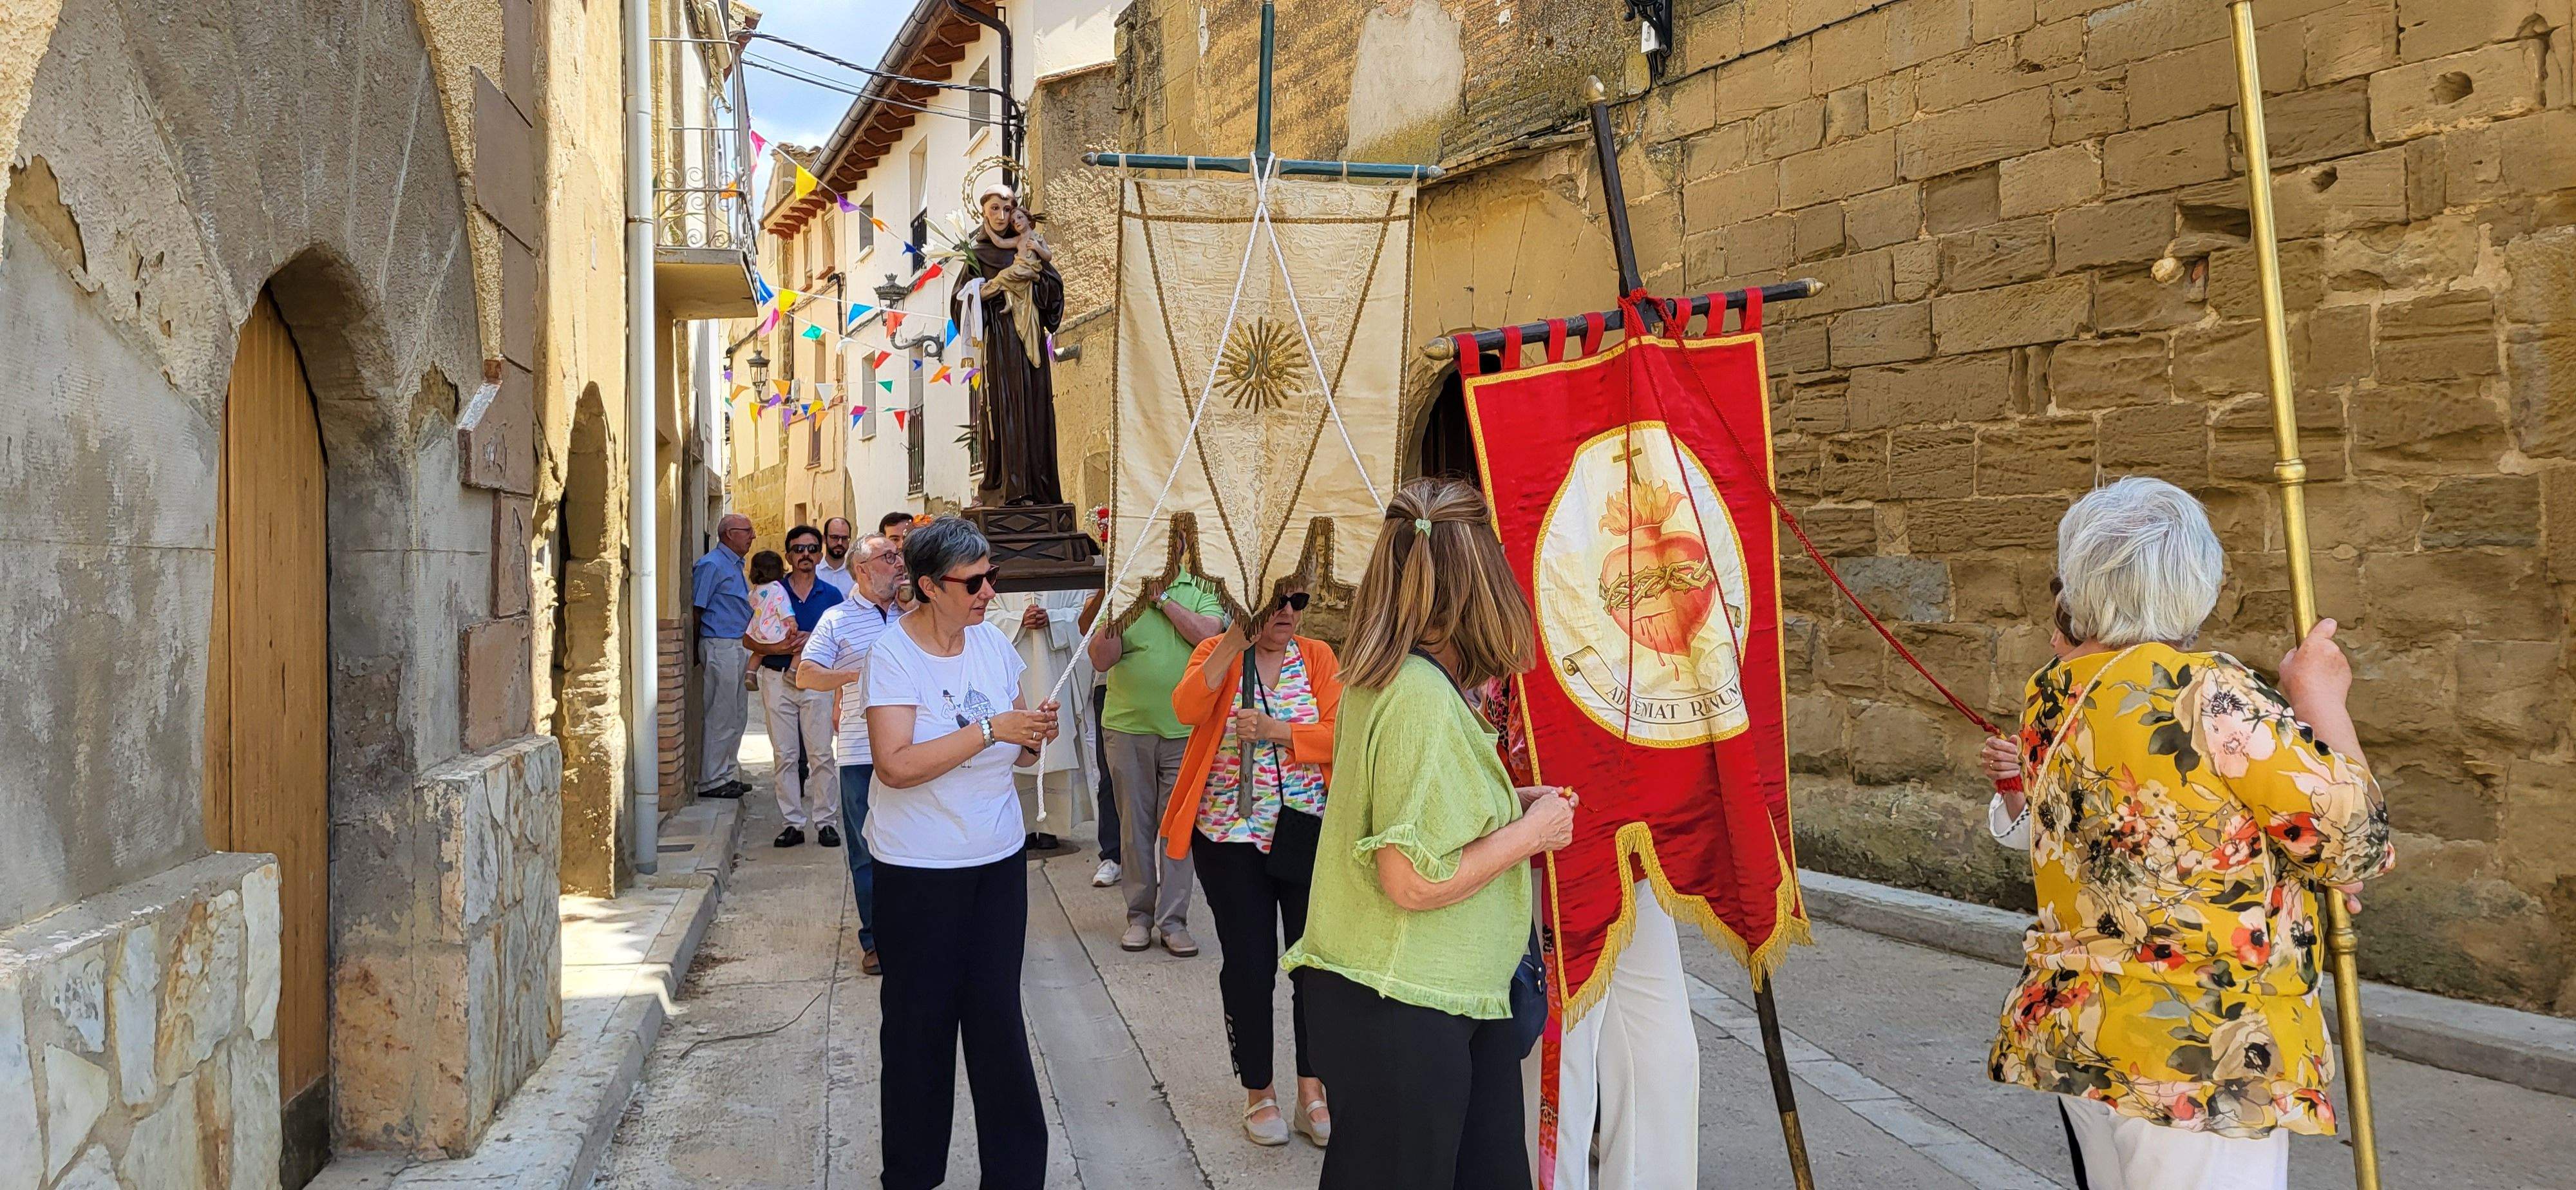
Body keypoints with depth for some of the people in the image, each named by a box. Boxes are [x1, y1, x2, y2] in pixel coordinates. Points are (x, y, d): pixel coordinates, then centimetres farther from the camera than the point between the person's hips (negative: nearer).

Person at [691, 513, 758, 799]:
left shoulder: (736, 565, 18)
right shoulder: (711, 564, -11)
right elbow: (695, 609, -13)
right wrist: (698, 652, -11)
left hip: (740, 645, 10)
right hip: (721, 645, -10)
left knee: (736, 716, 14)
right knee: (719, 716, -5)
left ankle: (727, 773, 21)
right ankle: (712, 781, 0)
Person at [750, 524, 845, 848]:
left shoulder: (831, 595, 7)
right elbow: (750, 639, 5)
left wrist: (812, 640, -11)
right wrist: (780, 647, -13)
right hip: (778, 678, 1)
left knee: (821, 753, -3)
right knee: (785, 754, 3)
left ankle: (825, 821, 4)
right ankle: (793, 822, 10)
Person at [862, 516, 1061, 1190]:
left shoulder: (992, 642, 3)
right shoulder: (894, 654, -13)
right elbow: (896, 764, -24)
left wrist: (1035, 737, -10)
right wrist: (991, 730, -25)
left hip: (998, 857, 4)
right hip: (919, 869, -4)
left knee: (998, 1017, 6)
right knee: (920, 1022, 7)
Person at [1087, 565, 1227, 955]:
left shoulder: (1201, 589, 2)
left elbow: (1208, 635, -16)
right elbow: (1101, 659, -6)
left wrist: (1163, 600, -14)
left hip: (1185, 730, -1)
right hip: (1128, 728, 1)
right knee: (1135, 825, 9)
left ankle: (1174, 920, 12)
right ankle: (1139, 916, 21)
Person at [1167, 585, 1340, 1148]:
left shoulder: (1318, 656, 2)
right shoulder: (1216, 652, -1)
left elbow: (1339, 735, -9)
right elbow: (1188, 709, -21)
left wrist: (1274, 731, -22)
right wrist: (1235, 643, -25)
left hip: (1307, 835, 2)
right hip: (1232, 835, -1)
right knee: (1248, 965, 5)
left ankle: (1312, 1091, 19)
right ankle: (1258, 1092, 21)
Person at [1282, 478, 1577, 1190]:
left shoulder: (1376, 679, 6)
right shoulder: (1423, 697, -23)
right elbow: (1413, 880, -25)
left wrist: (1508, 804, 12)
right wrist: (1530, 833, -13)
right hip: (1399, 1014, -9)